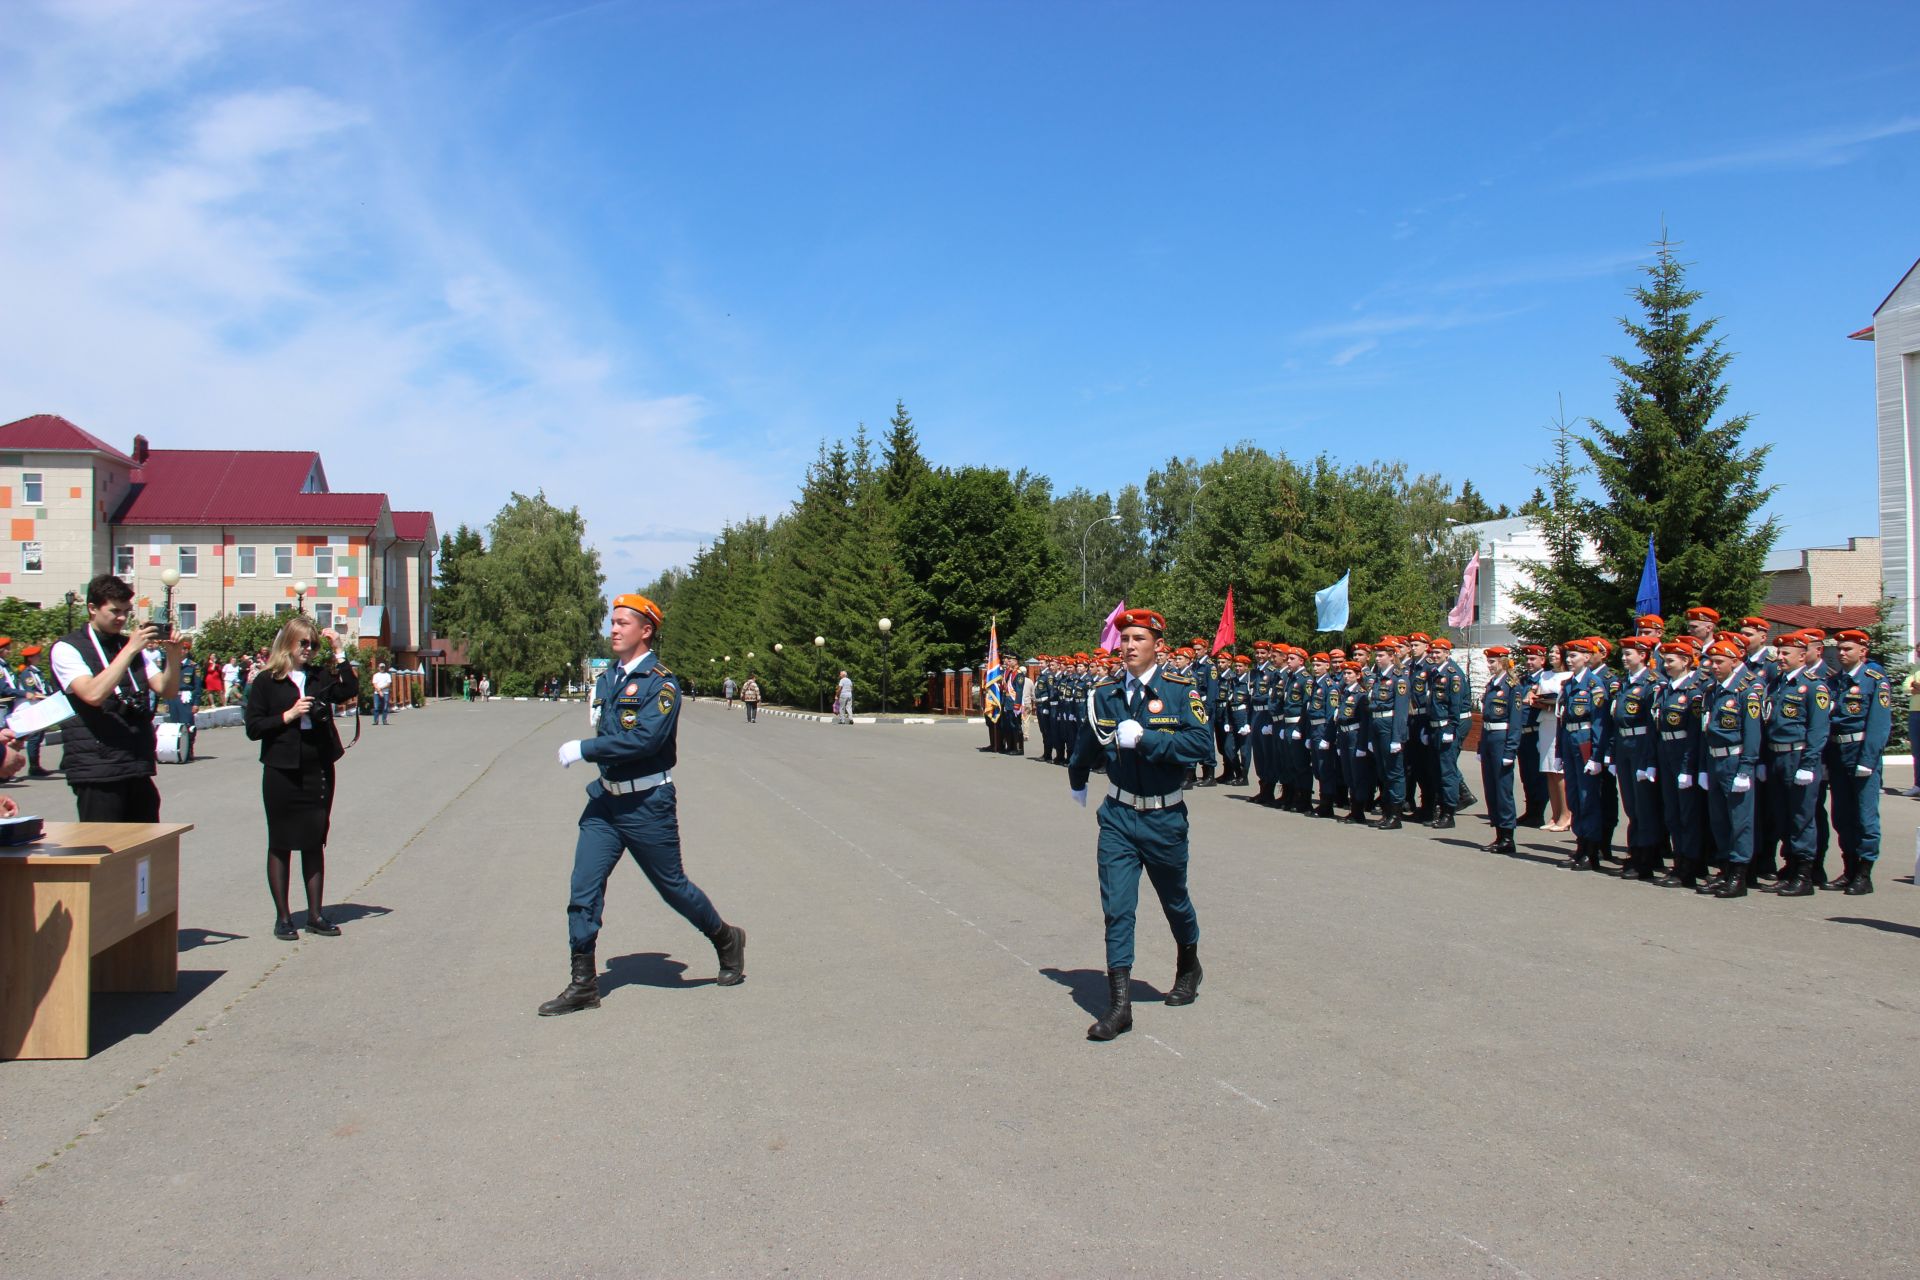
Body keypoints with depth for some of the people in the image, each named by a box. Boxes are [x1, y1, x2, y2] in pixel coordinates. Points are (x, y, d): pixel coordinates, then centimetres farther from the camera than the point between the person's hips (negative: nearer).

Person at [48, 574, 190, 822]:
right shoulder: (67, 649, -3)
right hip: (97, 771, -6)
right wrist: (130, 650, -20)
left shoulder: (135, 645, 15)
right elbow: (93, 694, -20)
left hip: (139, 769, 6)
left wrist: (173, 657, -11)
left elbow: (166, 690, 6)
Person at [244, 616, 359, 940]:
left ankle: (315, 914, 17)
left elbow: (350, 691, -9)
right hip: (282, 773, -3)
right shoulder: (267, 681, -2)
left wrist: (340, 654, -11)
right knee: (280, 845, 6)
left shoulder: (320, 677, 8)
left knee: (315, 843, 9)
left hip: (319, 771, 3)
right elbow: (253, 727, -6)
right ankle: (282, 917, 14)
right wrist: (290, 715, -15)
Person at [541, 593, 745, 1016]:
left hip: (647, 806, -7)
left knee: (672, 885, 7)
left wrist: (584, 750, -22)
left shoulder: (661, 683, -14)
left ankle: (726, 939, 32)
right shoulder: (608, 679, 10)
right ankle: (583, 985, 7)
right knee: (583, 889, -1)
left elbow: (645, 738, -25)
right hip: (605, 800, 7)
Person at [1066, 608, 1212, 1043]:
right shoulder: (1104, 693, -1)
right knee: (1116, 907, -6)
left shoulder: (1181, 690, -11)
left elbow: (1202, 742, -23)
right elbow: (1088, 741, 18)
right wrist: (1077, 781, 33)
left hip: (1164, 817, -2)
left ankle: (1188, 966, 46)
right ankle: (1119, 1004, -2)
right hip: (1117, 816, 2)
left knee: (1174, 901, 18)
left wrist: (1143, 737, -29)